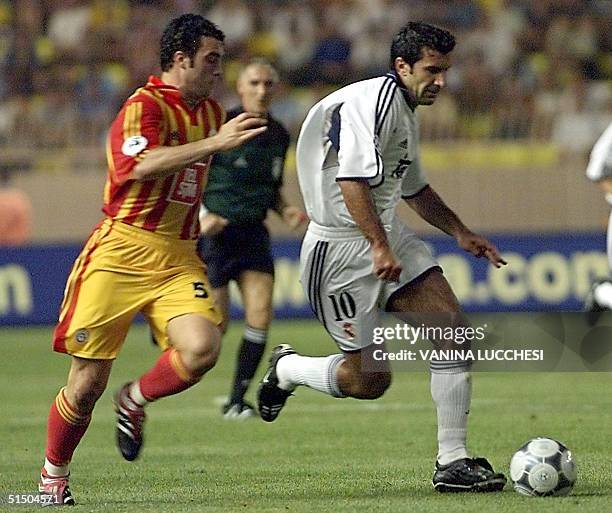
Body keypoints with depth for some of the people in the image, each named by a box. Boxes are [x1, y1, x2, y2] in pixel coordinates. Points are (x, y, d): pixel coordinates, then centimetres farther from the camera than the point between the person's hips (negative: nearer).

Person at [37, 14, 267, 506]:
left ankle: (134, 402, 8)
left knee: (202, 349, -22)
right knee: (88, 382, -3)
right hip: (122, 253, -6)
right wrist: (215, 142, -31)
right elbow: (141, 166, -30)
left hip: (178, 259, 6)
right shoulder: (144, 106, -10)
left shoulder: (210, 112, 15)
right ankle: (54, 474, 20)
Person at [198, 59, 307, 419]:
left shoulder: (279, 135, 8)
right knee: (216, 326, -7)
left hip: (254, 234, 5)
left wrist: (285, 210, 3)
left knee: (261, 317, -8)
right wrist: (203, 215, -21)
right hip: (216, 232, -5)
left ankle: (237, 399, 4)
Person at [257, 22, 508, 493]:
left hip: (388, 239, 10)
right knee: (370, 379, -6)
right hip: (339, 250, -9)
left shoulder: (407, 112, 15)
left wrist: (460, 232, 28)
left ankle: (453, 462, -5)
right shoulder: (372, 101, -18)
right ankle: (287, 369, 25)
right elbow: (352, 179, -28)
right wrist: (380, 247, -30)